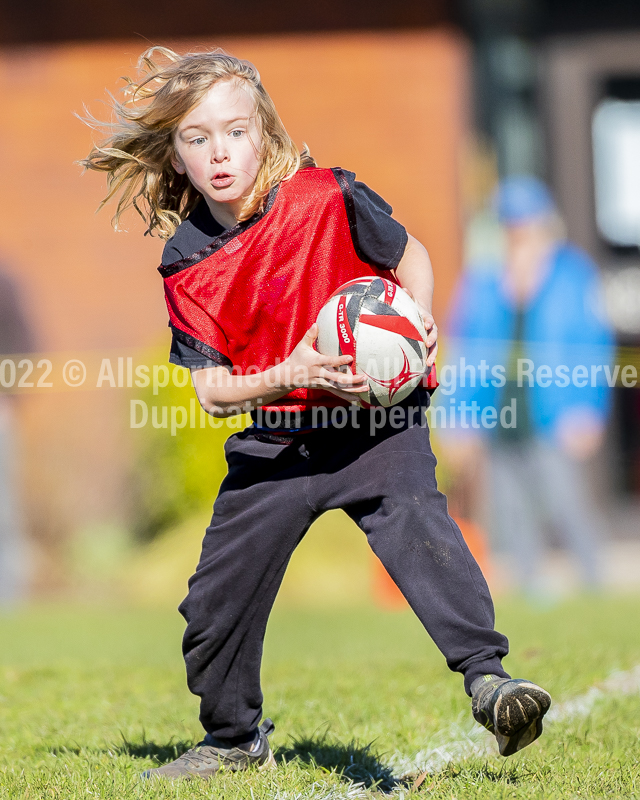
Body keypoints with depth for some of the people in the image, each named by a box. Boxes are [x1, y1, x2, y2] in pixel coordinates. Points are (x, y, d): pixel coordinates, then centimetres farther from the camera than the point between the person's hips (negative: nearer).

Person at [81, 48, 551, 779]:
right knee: (216, 597, 8)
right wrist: (287, 377, -25)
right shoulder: (188, 264, -5)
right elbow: (212, 392, -7)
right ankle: (233, 739, 33)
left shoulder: (327, 199, -13)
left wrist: (419, 317, -15)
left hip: (376, 416, -4)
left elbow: (408, 253, 5)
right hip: (274, 442, 4)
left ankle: (485, 678, -37)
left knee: (414, 520, -33)